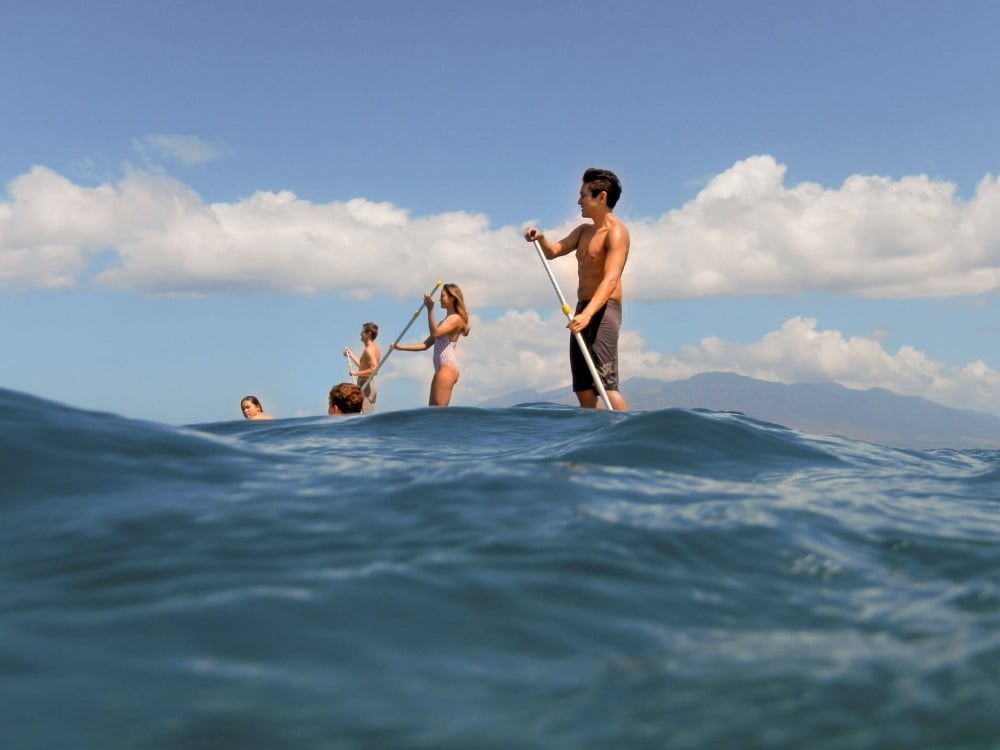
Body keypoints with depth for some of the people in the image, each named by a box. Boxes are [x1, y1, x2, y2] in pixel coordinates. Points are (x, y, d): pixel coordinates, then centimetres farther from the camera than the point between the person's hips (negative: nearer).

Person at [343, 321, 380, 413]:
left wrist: (356, 373, -20)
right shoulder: (374, 349, 15)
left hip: (365, 387, -10)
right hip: (369, 386, 10)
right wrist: (351, 355, 31)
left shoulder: (369, 350, -14)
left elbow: (374, 369, -26)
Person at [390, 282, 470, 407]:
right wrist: (402, 347, 16)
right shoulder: (445, 321, 24)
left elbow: (435, 333, -21)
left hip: (448, 367, -10)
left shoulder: (456, 319, -4)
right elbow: (426, 344, 22)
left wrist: (430, 310, -23)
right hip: (441, 368, 10)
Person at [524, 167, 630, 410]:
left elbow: (611, 280, -23)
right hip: (584, 310, 9)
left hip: (603, 310, -9)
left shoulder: (616, 232, -11)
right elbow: (553, 251, 20)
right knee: (583, 387, 7)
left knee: (605, 383, -18)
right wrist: (540, 238, -4)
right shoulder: (584, 231, 19)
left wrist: (588, 314, -36)